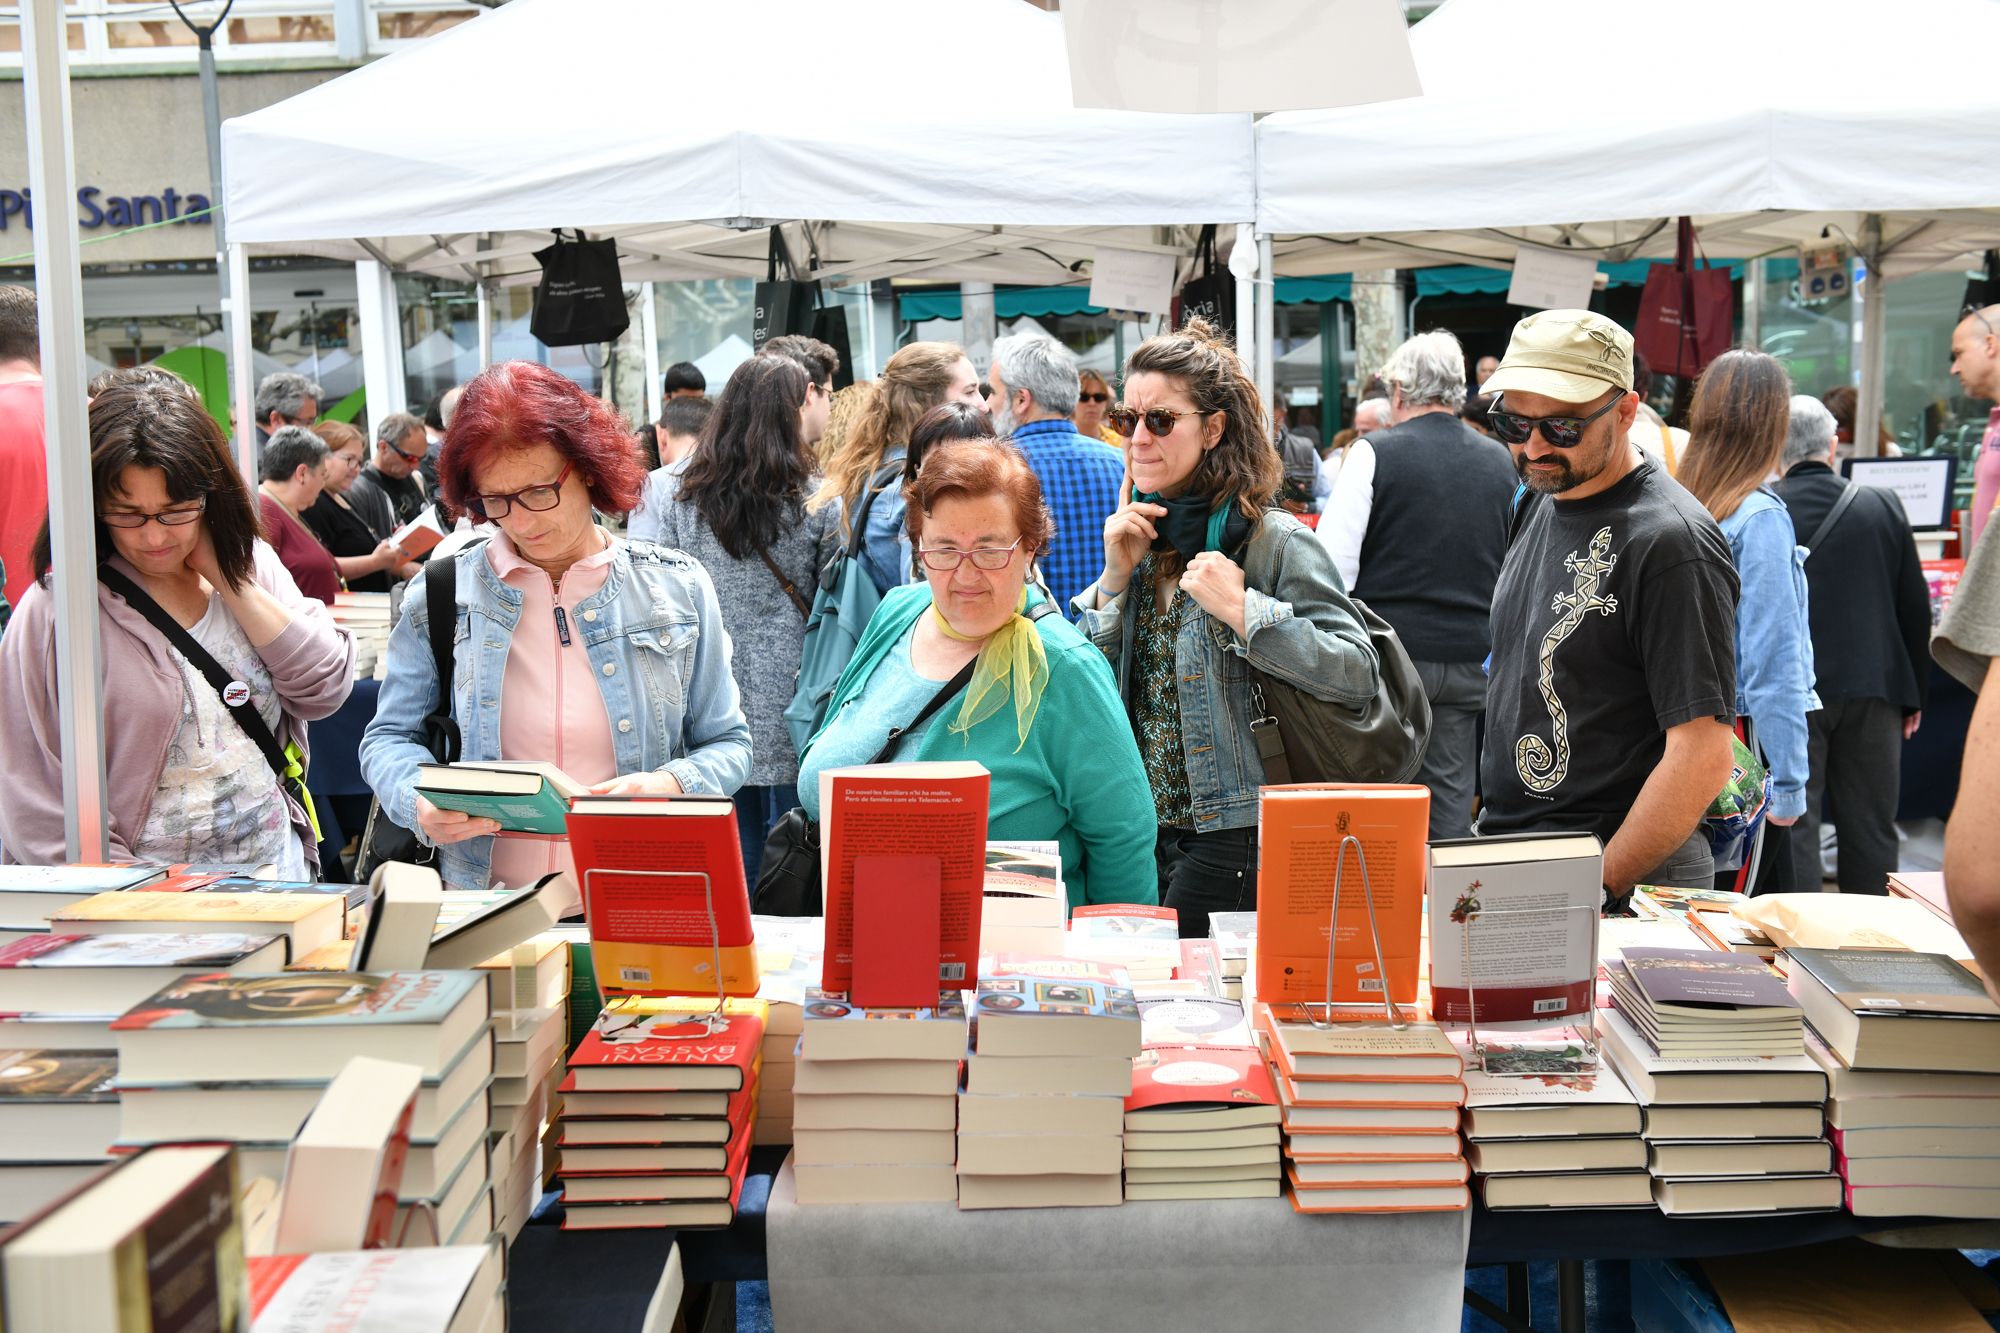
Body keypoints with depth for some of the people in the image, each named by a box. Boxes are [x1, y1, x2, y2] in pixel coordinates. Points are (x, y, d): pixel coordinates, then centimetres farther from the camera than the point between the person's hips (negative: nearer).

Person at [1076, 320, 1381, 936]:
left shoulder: (1276, 542, -10)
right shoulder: (1141, 537, 9)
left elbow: (1360, 675, -17)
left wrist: (1243, 612, -22)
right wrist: (1115, 579, -4)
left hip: (1233, 837, -6)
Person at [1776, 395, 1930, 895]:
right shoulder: (1883, 506, 0)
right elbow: (1915, 607, 5)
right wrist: (1913, 696, 14)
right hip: (1873, 689, 2)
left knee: (1793, 824, 3)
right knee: (1872, 828, 11)